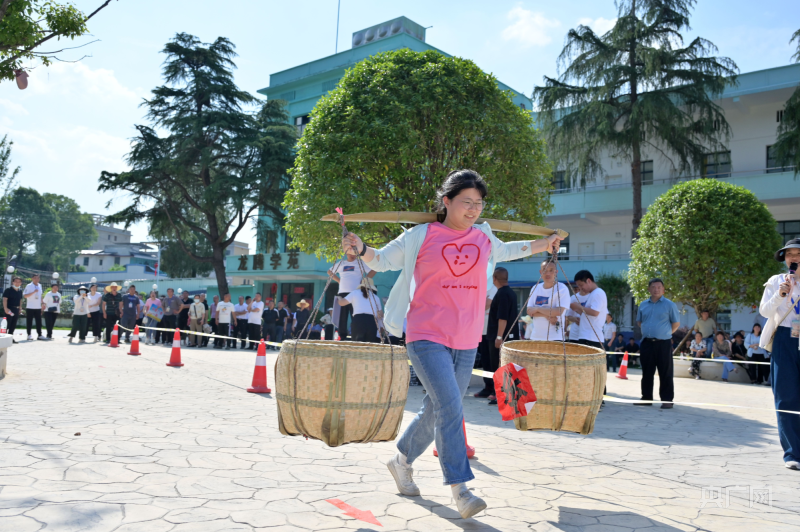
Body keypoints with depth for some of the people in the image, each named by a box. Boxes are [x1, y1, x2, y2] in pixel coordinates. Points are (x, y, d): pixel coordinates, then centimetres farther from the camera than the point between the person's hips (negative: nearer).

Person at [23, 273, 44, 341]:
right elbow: (25, 295, -14)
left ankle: (39, 335, 9)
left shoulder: (39, 286, 12)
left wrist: (42, 303, 15)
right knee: (29, 322, 1)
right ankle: (29, 335, 8)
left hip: (38, 307, 6)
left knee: (39, 321, 6)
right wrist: (33, 292, -23)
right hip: (30, 307, -6)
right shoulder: (29, 286, -8)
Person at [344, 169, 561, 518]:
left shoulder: (483, 236, 10)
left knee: (436, 411, 13)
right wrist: (361, 249, -15)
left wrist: (544, 244, 32)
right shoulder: (420, 237, -3)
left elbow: (502, 252, 32)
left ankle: (402, 461, 37)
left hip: (466, 343, 5)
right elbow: (382, 260, 5)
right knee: (450, 408, -17)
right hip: (427, 338, -5)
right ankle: (460, 490, -8)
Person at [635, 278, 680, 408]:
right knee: (647, 373, 10)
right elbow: (639, 321, 22)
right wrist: (647, 331, 11)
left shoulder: (669, 305, -1)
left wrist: (665, 333, 2)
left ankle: (667, 400, 5)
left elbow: (676, 323, 2)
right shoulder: (643, 305, 11)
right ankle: (646, 398, 18)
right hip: (647, 343, 4)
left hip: (663, 344, -4)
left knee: (665, 374, 0)